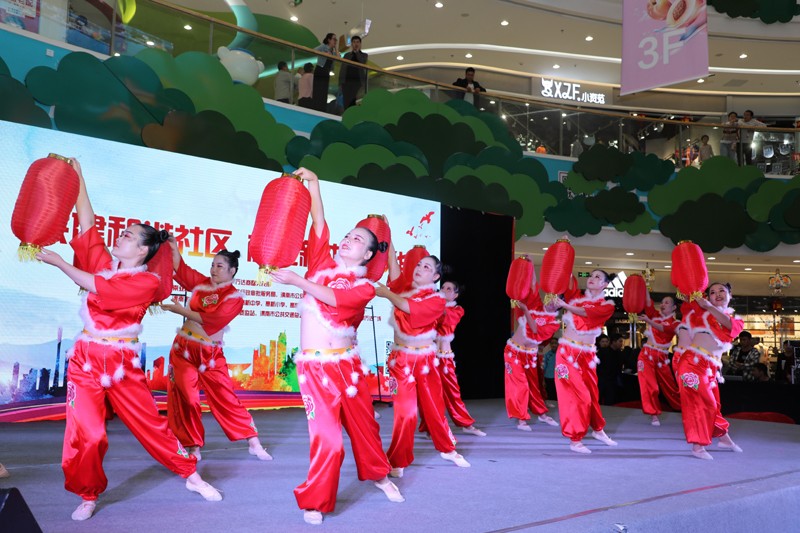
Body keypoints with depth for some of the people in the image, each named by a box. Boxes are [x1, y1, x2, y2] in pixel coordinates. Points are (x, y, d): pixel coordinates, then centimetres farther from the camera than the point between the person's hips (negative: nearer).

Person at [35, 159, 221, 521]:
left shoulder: (147, 282, -10)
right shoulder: (105, 263, 6)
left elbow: (99, 288, -19)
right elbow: (87, 224, 8)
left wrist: (57, 261, -13)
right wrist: (77, 176, 8)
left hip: (122, 363, -3)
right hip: (86, 359, 4)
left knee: (150, 425, 4)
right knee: (85, 433, -4)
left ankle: (191, 476, 20)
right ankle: (88, 496, 18)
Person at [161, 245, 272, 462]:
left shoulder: (235, 297, -7)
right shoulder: (201, 283, 7)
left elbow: (210, 319, -17)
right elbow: (181, 269, 11)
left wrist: (181, 310, -16)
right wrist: (173, 247, -3)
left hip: (210, 353, -4)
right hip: (183, 347, 4)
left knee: (225, 398, -3)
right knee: (184, 398, 2)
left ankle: (254, 443, 5)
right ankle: (193, 447, 15)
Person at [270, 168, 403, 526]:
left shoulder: (364, 287, -1)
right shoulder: (322, 265, 5)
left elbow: (335, 298, -19)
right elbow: (319, 224, -4)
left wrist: (296, 281, -24)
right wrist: (313, 184, -7)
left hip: (348, 364, 1)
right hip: (315, 366, -1)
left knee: (363, 426, 14)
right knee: (327, 437, -7)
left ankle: (379, 475, 42)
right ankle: (314, 502, 13)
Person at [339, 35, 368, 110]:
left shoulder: (364, 55, 15)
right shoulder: (347, 55, 18)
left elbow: (362, 62, -8)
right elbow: (342, 68, 13)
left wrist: (357, 51, 0)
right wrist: (340, 81, 2)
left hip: (358, 81, -2)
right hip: (347, 81, 2)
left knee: (357, 102, -13)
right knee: (347, 102, -5)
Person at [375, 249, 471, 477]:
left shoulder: (437, 299, -8)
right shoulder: (403, 289, 1)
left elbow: (411, 307, -24)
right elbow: (394, 268, -11)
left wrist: (386, 293, -19)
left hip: (425, 360, 0)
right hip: (402, 359, 0)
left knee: (434, 407, 12)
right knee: (405, 410, -2)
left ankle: (448, 449, 33)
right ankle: (398, 461, 10)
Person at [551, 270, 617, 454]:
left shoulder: (607, 305, 1)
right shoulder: (575, 296, 6)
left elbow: (586, 312, -17)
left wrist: (565, 305, -26)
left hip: (588, 355, 2)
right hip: (568, 352, -2)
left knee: (592, 393, 15)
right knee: (578, 394, -6)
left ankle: (597, 429, 40)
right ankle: (575, 439, 6)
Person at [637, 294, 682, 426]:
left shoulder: (675, 323, 0)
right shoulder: (654, 315, 7)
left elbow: (663, 329, -21)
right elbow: (648, 304, -11)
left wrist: (649, 321, -37)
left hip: (661, 357, -1)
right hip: (647, 354, 1)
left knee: (669, 386, 9)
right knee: (649, 385, -7)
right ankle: (653, 414, 3)